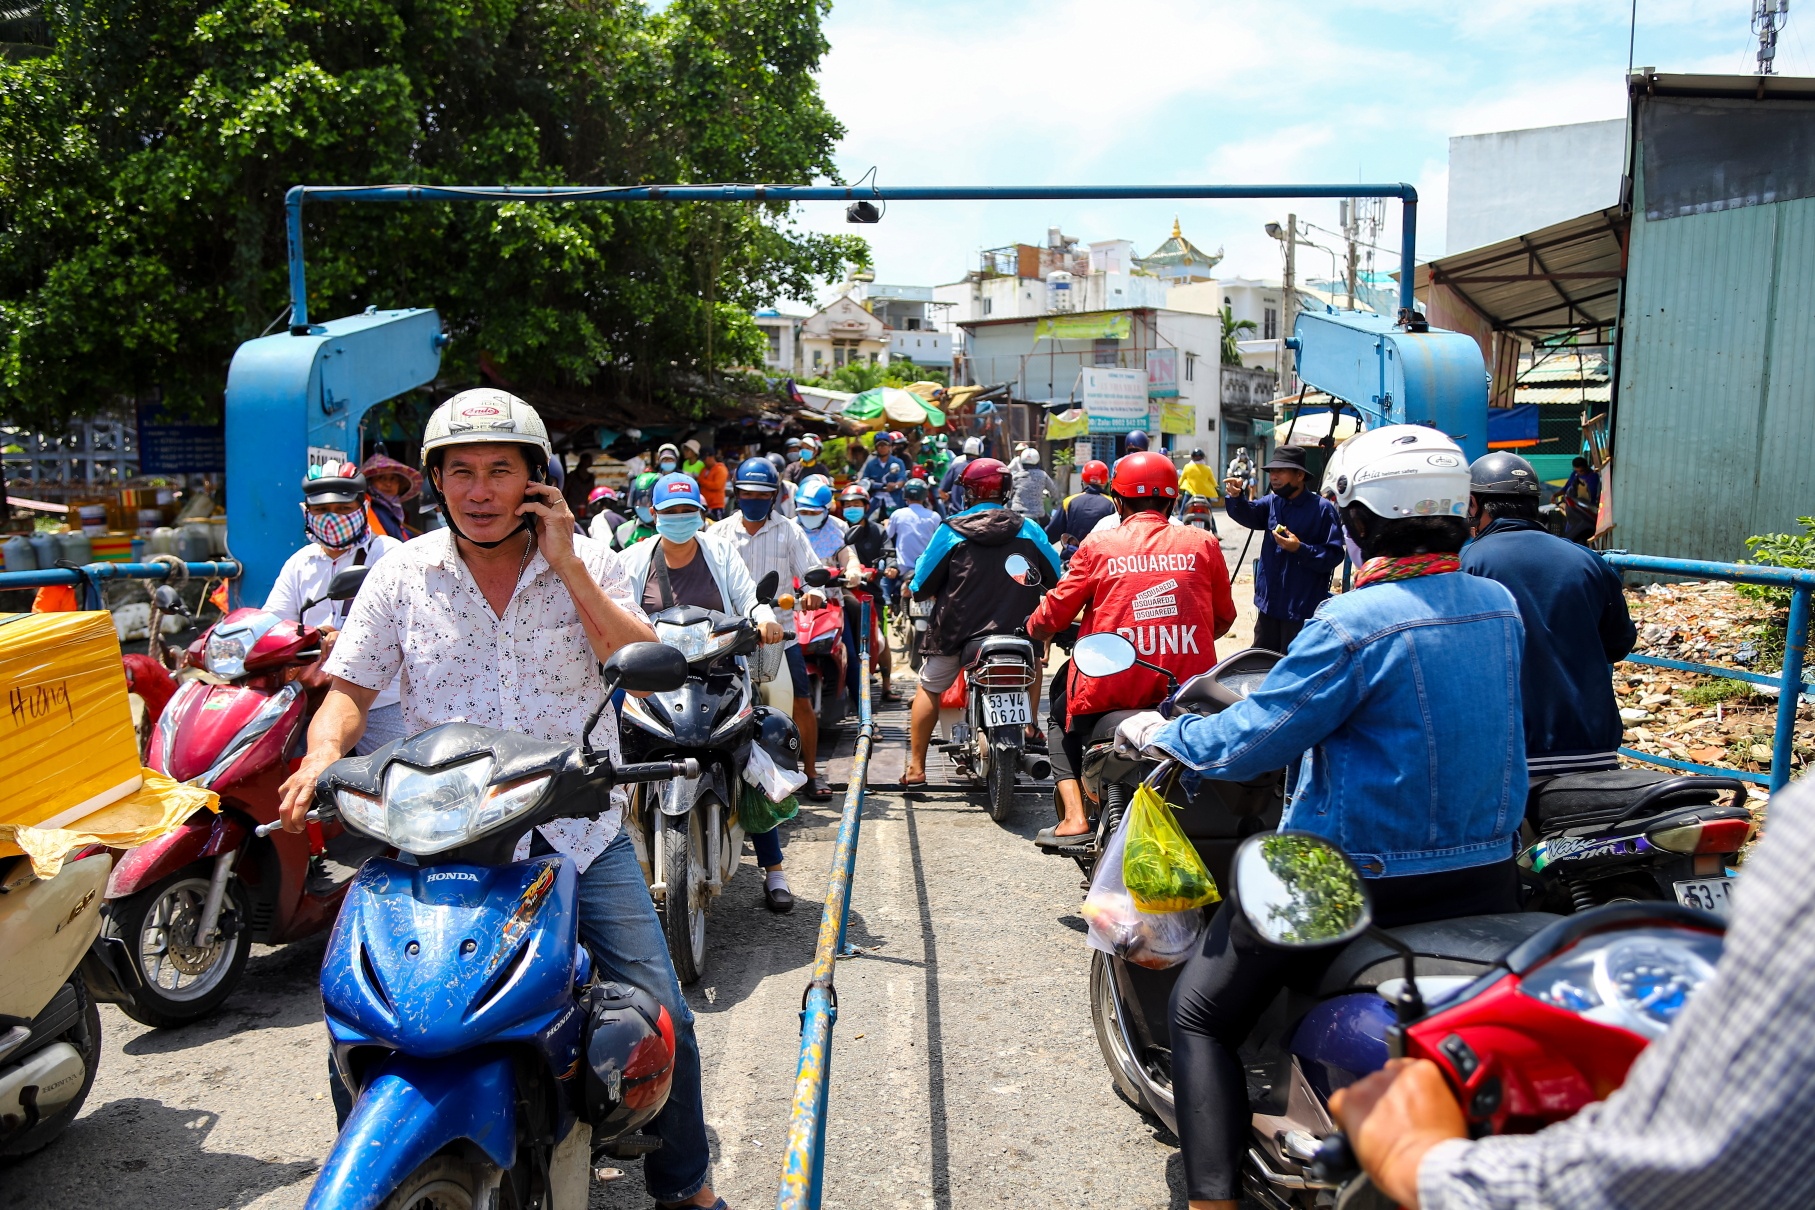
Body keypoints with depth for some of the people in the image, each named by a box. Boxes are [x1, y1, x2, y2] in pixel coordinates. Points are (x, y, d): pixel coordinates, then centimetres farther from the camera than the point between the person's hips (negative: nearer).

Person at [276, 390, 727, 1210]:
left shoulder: (586, 563, 2)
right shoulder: (403, 573, 4)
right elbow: (350, 687, 4)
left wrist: (568, 569, -13)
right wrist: (322, 755, -17)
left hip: (577, 827, 0)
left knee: (661, 1016, -2)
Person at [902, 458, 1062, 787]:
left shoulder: (950, 531, -4)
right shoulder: (1029, 529, 2)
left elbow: (922, 586, -1)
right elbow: (1057, 579, 12)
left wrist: (914, 589, 22)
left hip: (957, 627, -1)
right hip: (1019, 626, 1)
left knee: (929, 688, 15)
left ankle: (915, 766, 13)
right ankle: (1031, 725, 26)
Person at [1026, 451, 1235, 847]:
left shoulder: (1098, 546, 0)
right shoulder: (1203, 543, 6)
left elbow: (1055, 613, 5)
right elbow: (1224, 618, 15)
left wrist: (1034, 629, 28)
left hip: (1112, 689, -2)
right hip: (1189, 686, 2)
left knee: (1063, 704, 27)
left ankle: (1074, 817, 12)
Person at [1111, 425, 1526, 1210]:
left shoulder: (1353, 623, -20)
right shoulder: (1501, 609, 1)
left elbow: (1247, 744, -16)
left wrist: (1154, 732, 0)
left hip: (1365, 884, -7)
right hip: (1490, 881, 7)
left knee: (1199, 1014, 7)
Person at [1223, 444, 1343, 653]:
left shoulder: (1322, 509, -11)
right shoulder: (1272, 502, 8)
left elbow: (1334, 555, -14)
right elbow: (1250, 515, -11)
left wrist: (1300, 549, -26)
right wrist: (1236, 498, -30)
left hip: (1302, 610, -6)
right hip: (1270, 604, 7)